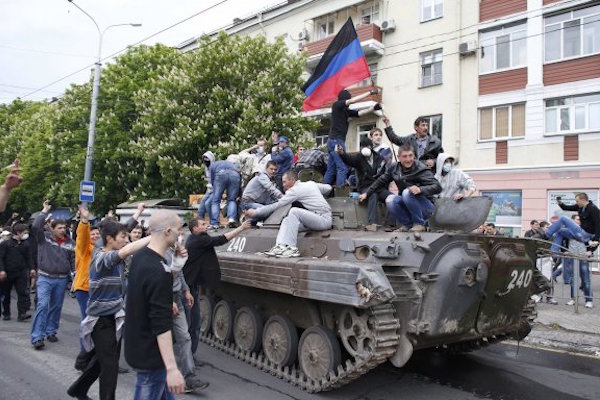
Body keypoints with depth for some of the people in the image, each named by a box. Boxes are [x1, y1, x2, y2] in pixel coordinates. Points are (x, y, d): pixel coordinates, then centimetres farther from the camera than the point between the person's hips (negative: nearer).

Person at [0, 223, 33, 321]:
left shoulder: (26, 244, 6)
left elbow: (28, 258, 10)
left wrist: (31, 268, -2)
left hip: (21, 273, 2)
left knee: (23, 293, -10)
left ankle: (22, 313, -11)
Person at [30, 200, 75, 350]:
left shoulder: (69, 243, 3)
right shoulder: (44, 237, -2)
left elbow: (74, 260, 6)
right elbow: (35, 226, -19)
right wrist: (45, 211, -14)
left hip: (62, 280, 3)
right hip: (45, 278, -3)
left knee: (56, 307, 12)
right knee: (43, 305, -13)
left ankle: (51, 332, 28)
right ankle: (37, 337, -10)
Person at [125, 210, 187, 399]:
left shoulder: (140, 256, 2)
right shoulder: (158, 271, -28)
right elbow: (161, 323, -31)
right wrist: (172, 368, -31)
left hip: (138, 344, 10)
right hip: (151, 353, -10)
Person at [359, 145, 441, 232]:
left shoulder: (421, 170, -17)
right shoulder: (394, 169, -1)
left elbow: (437, 187, -26)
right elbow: (381, 181, 14)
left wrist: (420, 189, -43)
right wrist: (367, 193, 9)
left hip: (426, 208, -5)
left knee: (407, 192, -30)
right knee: (390, 200, -20)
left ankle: (419, 224, -15)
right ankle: (408, 224, -2)